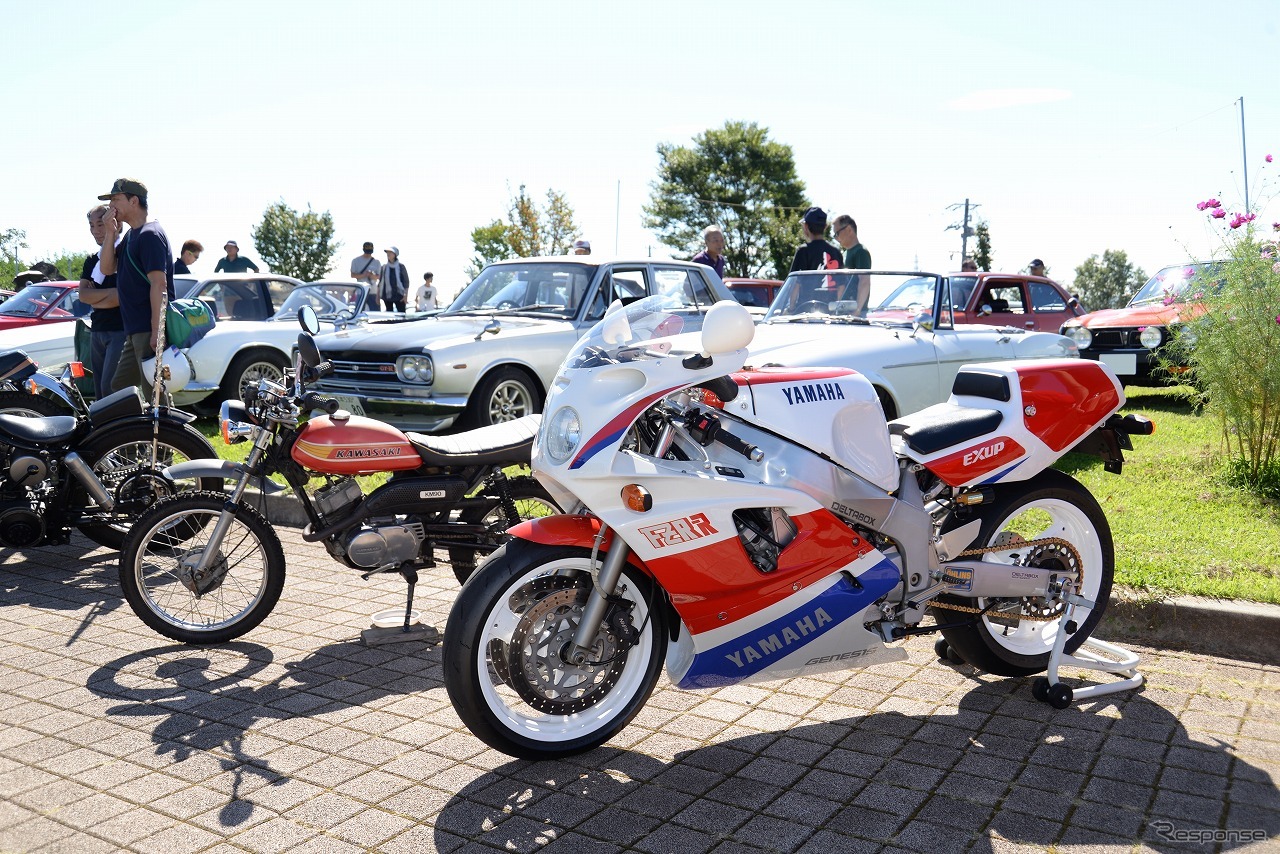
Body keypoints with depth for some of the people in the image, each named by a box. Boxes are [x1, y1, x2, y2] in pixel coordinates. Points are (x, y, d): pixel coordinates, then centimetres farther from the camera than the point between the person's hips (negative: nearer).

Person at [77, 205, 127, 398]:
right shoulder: (91, 260, 17)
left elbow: (125, 296, -14)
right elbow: (83, 295, 5)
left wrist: (95, 300, -1)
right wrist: (111, 292, -10)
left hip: (121, 330, -8)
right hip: (97, 331, 8)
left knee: (110, 388, -16)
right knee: (99, 389, 8)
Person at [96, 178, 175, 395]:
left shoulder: (150, 234, -13)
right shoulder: (130, 235, 19)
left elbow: (159, 284, -20)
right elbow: (107, 269, 15)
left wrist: (156, 332, -25)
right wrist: (110, 233, 4)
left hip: (149, 330, -11)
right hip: (135, 331, 11)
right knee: (119, 388, 17)